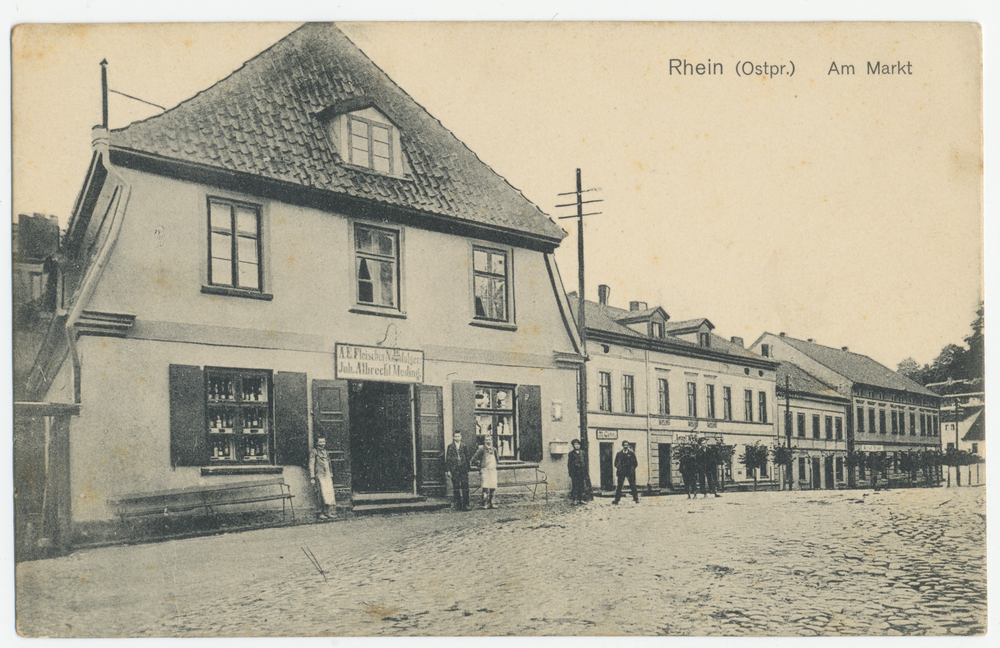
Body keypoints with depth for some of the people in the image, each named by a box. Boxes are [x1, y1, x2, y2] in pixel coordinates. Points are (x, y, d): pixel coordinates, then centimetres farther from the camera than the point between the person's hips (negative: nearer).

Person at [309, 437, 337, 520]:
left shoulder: (326, 452, 19)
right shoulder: (314, 452, 0)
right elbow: (311, 465, -4)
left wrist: (331, 475, 20)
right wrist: (312, 478, -10)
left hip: (328, 476, 6)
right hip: (319, 476, -6)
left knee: (330, 494, -1)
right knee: (322, 494, -10)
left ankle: (330, 512, 3)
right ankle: (321, 513, -5)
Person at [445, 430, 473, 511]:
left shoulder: (465, 447, 9)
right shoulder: (450, 447, 8)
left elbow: (469, 457, 10)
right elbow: (447, 459, 6)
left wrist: (468, 468, 2)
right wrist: (448, 470, -1)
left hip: (464, 470, 0)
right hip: (454, 470, 0)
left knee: (465, 488, -6)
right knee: (456, 489, 2)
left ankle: (465, 505, -3)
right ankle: (458, 506, 7)